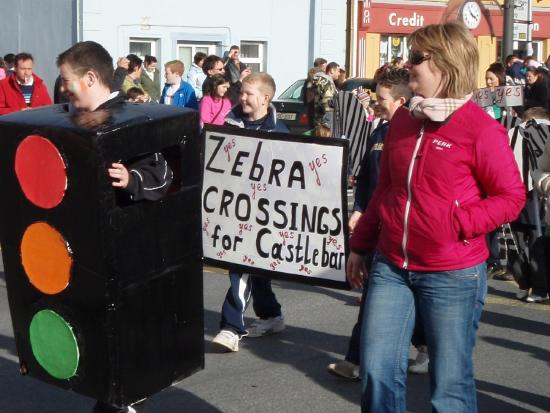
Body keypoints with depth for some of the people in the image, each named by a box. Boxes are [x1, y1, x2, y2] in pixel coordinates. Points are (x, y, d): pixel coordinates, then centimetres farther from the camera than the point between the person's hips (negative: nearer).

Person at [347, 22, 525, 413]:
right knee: (377, 373, 6)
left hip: (453, 275, -6)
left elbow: (512, 196, -8)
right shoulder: (403, 119, 9)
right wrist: (360, 245, 18)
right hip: (391, 267, 6)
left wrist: (458, 224, -19)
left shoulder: (480, 128, -11)